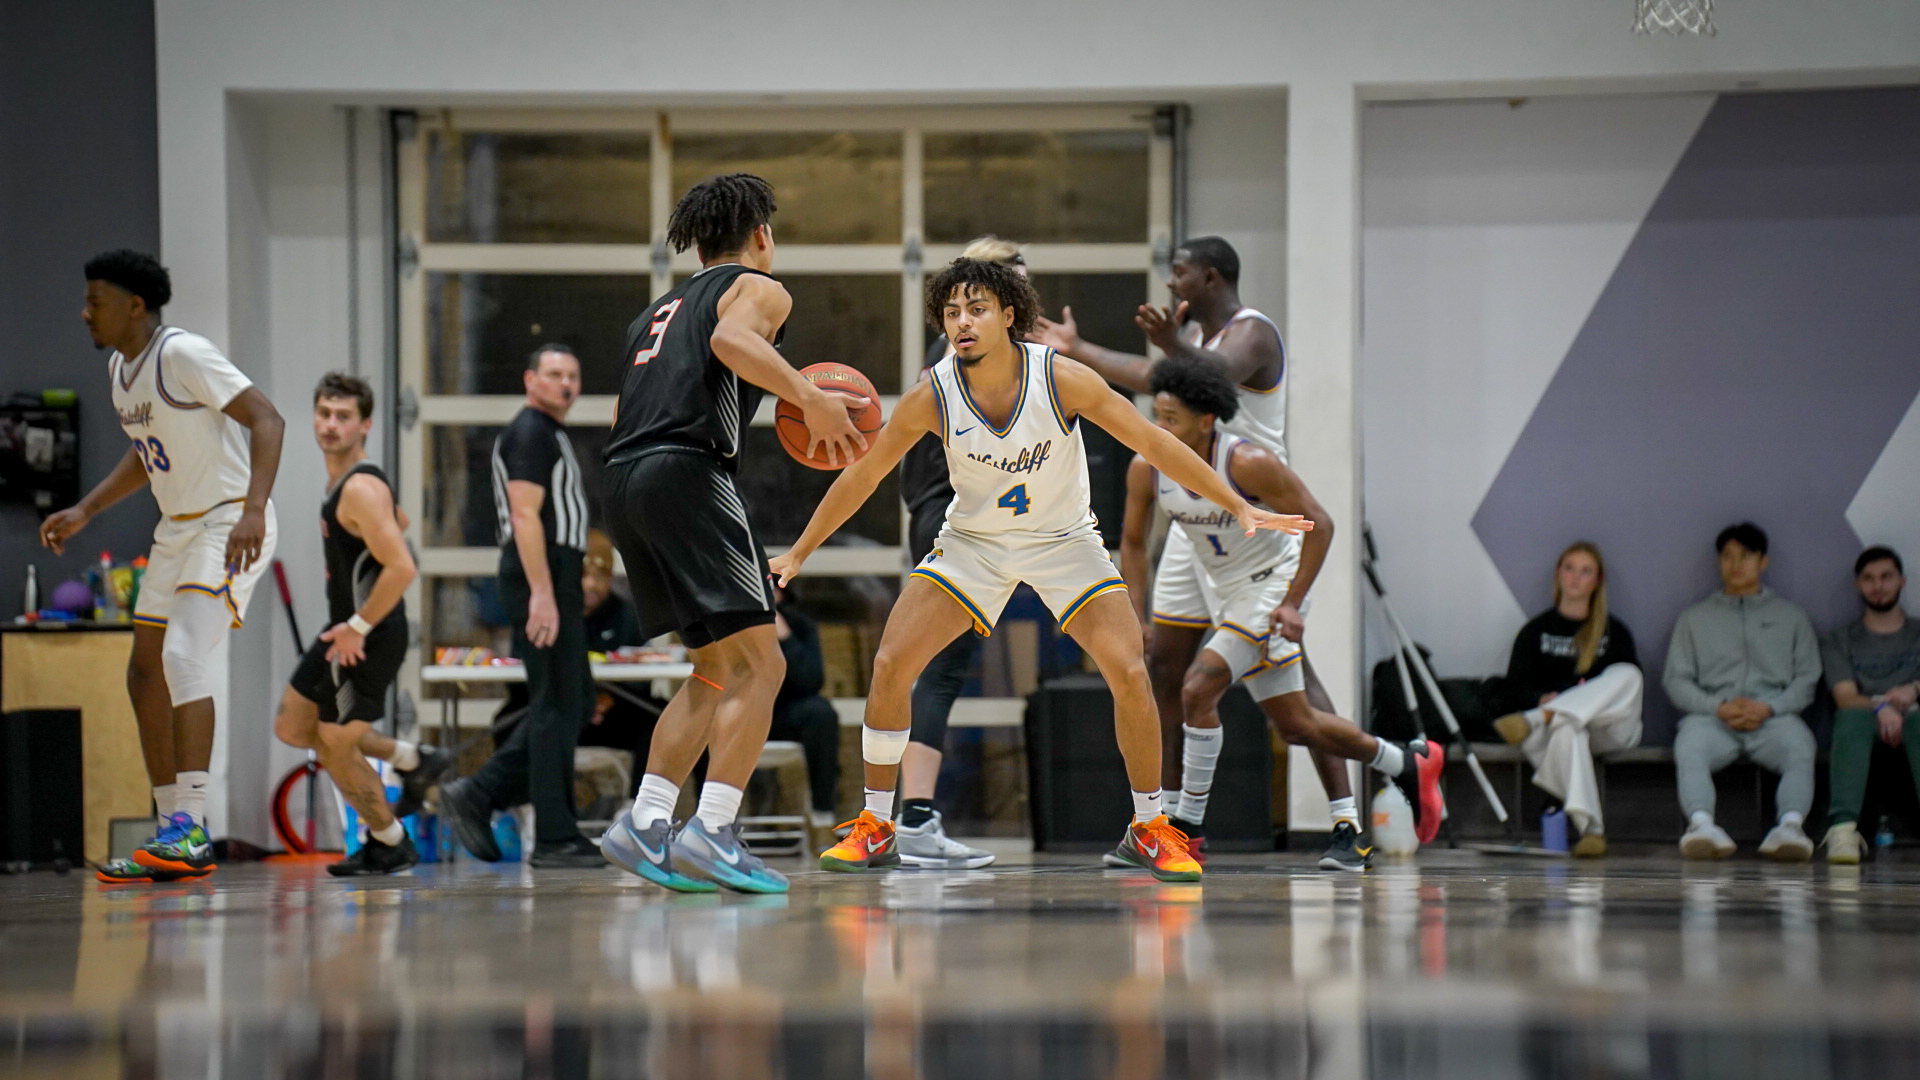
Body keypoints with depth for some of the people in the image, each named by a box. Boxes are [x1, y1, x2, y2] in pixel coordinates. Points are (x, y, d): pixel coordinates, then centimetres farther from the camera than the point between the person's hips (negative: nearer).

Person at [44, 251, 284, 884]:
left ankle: (190, 829, -29)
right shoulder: (120, 367, 10)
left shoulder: (183, 355, -18)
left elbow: (266, 420, -23)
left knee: (183, 654, -24)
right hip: (177, 529, 10)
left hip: (230, 526, -10)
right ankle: (174, 837, 15)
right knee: (146, 672, 9)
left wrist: (253, 510, -34)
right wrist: (85, 511, 18)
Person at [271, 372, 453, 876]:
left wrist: (358, 627, -22)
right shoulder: (340, 479, 8)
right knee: (292, 726, 15)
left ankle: (388, 844, 19)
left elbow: (402, 568, -30)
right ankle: (411, 760, 23)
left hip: (367, 639, -10)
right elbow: (400, 521, 28)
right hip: (347, 629, 10)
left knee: (336, 748, 0)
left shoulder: (361, 489, -22)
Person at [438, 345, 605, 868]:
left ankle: (478, 795, 10)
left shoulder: (551, 434, 23)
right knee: (558, 705, -8)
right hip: (542, 582, -11)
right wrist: (542, 595, -26)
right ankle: (555, 837, -7)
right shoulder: (530, 432, -9)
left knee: (572, 702, 12)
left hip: (555, 585, 11)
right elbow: (525, 516, -19)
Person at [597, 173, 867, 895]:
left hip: (625, 481, 8)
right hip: (688, 474, -8)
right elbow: (730, 339, -17)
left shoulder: (661, 309, 30)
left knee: (718, 670, 15)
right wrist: (809, 397, -21)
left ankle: (644, 823, 5)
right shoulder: (757, 288, 7)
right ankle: (710, 832, -21)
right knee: (759, 664, -9)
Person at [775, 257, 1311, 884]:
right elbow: (862, 476, -6)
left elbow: (1154, 444, -16)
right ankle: (875, 829, 5)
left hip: (1063, 540, -1)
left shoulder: (1062, 380, -24)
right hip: (972, 542, 1)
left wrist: (1239, 508, -17)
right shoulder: (932, 397, -20)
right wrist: (799, 553, -2)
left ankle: (1149, 830, 4)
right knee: (890, 668, -12)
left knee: (1130, 674, -16)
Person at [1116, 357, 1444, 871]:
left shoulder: (1248, 463, -26)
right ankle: (1409, 764, 34)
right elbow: (1133, 543, 5)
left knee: (1198, 689, -23)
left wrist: (1292, 604, -22)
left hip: (1270, 586, -7)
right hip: (1221, 592, 7)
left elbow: (1318, 524, -18)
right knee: (1295, 724, 13)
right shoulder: (1147, 469, -10)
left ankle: (1187, 827, -13)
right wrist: (1137, 620, -5)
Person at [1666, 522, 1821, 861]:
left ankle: (1790, 826, -55)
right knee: (1689, 749, -36)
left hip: (1773, 716, 0)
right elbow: (1676, 680, 13)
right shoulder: (1694, 618, 24)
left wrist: (1768, 707, -8)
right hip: (1711, 717, 0)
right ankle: (1702, 825, -58)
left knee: (1800, 747, -36)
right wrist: (1719, 707, -6)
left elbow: (1807, 679, 12)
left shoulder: (1791, 616, 22)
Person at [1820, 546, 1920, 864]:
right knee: (1852, 718, -37)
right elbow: (1845, 697, 2)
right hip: (1866, 723, 0)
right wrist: (1880, 708, -21)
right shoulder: (1840, 641, 21)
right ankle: (1843, 826, -56)